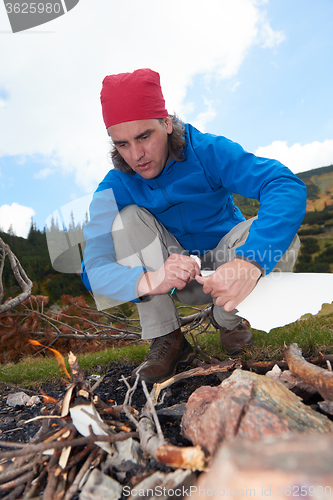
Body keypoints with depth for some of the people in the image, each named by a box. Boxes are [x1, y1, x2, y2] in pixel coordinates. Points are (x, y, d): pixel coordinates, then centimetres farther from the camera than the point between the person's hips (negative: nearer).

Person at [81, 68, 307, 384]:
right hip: (174, 274, 1)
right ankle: (166, 340, -15)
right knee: (128, 218, -23)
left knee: (279, 236, -28)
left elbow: (288, 187, -31)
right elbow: (94, 271, -24)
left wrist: (251, 262, -50)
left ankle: (228, 319, 0)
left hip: (224, 266, 0)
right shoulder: (113, 189, -15)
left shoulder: (207, 151, -19)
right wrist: (149, 280, -47)